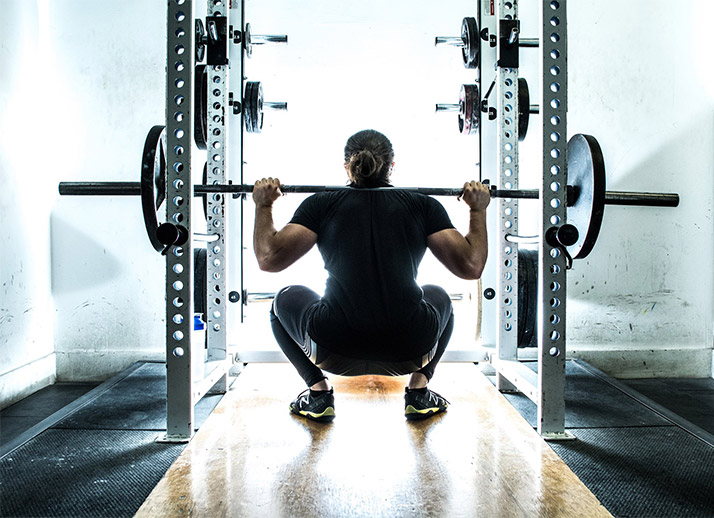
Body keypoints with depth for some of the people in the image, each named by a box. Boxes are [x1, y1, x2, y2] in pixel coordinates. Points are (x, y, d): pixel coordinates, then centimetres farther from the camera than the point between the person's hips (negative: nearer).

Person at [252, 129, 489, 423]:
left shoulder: (322, 204, 9)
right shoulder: (423, 206, 10)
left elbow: (269, 259, 2)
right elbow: (471, 267, 5)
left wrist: (263, 206, 18)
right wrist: (478, 210, 19)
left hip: (334, 350, -1)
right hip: (409, 352, 1)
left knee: (286, 300, 31)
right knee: (438, 297, 36)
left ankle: (319, 391, 14)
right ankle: (419, 391, 17)